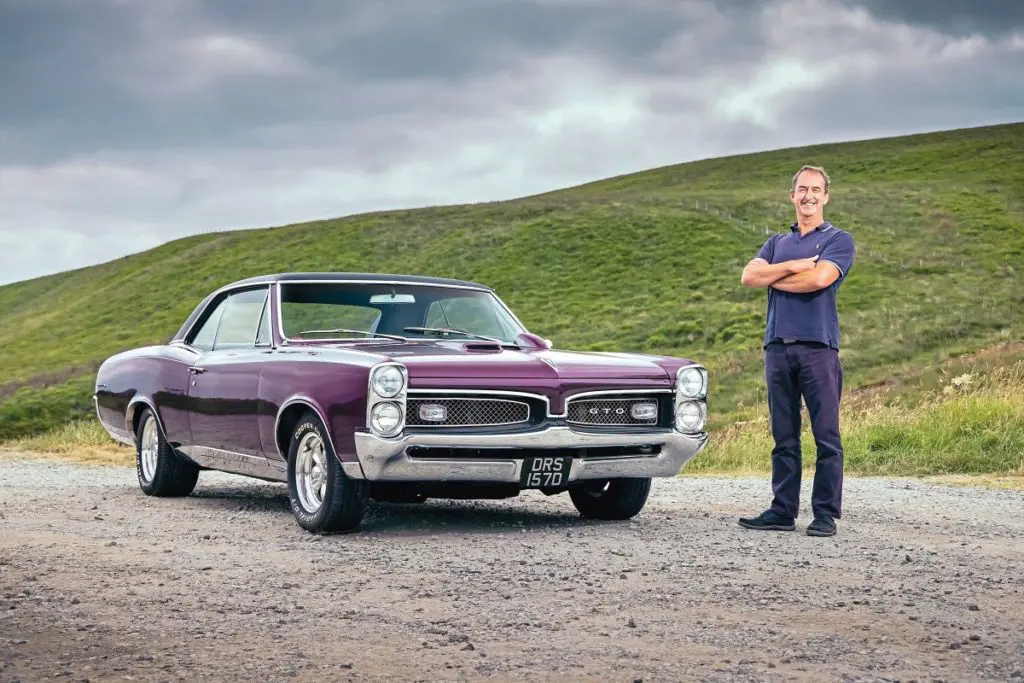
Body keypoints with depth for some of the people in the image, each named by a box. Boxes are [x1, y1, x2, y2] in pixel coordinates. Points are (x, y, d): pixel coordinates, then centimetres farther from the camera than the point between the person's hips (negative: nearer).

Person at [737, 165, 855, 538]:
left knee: (826, 436, -4)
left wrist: (773, 278, -1)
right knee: (784, 437, 7)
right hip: (777, 346, 5)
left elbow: (819, 278, -14)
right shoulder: (778, 242, 21)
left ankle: (826, 515, -2)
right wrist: (792, 266, -8)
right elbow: (748, 275, 3)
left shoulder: (838, 240, 5)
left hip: (818, 346, -5)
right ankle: (783, 510, 11)